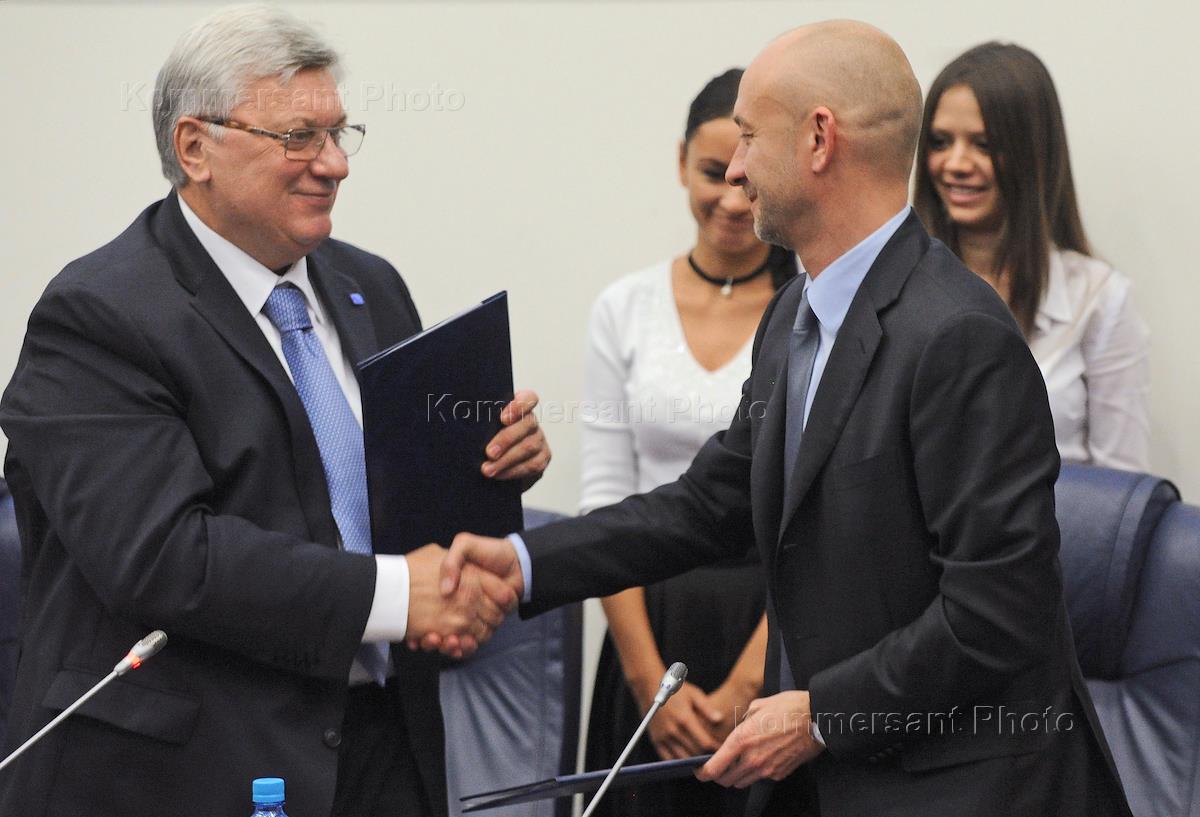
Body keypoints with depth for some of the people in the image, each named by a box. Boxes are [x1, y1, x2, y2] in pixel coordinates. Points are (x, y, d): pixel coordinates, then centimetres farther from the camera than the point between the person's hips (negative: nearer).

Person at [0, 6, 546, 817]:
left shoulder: (370, 288, 13)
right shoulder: (96, 319, -12)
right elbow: (155, 553, -22)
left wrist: (497, 456, -3)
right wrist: (392, 594, -24)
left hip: (386, 746, 6)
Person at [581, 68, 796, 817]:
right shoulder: (626, 308, 5)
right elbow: (607, 503, 3)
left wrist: (747, 684, -13)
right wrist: (652, 682, -6)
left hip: (786, 626, -2)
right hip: (655, 622, 3)